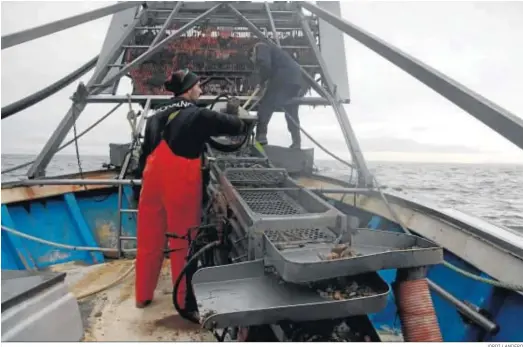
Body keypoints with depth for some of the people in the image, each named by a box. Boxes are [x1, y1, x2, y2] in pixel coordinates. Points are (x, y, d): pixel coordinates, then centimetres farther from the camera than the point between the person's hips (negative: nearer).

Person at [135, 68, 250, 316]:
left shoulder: (160, 115, 15)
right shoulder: (198, 116, -5)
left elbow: (147, 149, 16)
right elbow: (234, 126, -3)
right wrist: (244, 123, 20)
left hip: (153, 179, 7)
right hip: (180, 183, -6)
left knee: (149, 239, 15)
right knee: (182, 242, 4)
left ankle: (143, 295, 29)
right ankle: (185, 300, 14)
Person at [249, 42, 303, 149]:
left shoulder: (261, 48, 12)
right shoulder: (274, 51, 38)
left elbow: (264, 65, -9)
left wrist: (261, 82, 2)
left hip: (283, 79, -8)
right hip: (295, 79, 9)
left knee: (265, 107, -1)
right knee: (292, 112, 14)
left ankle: (261, 137, -5)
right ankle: (297, 142, 14)